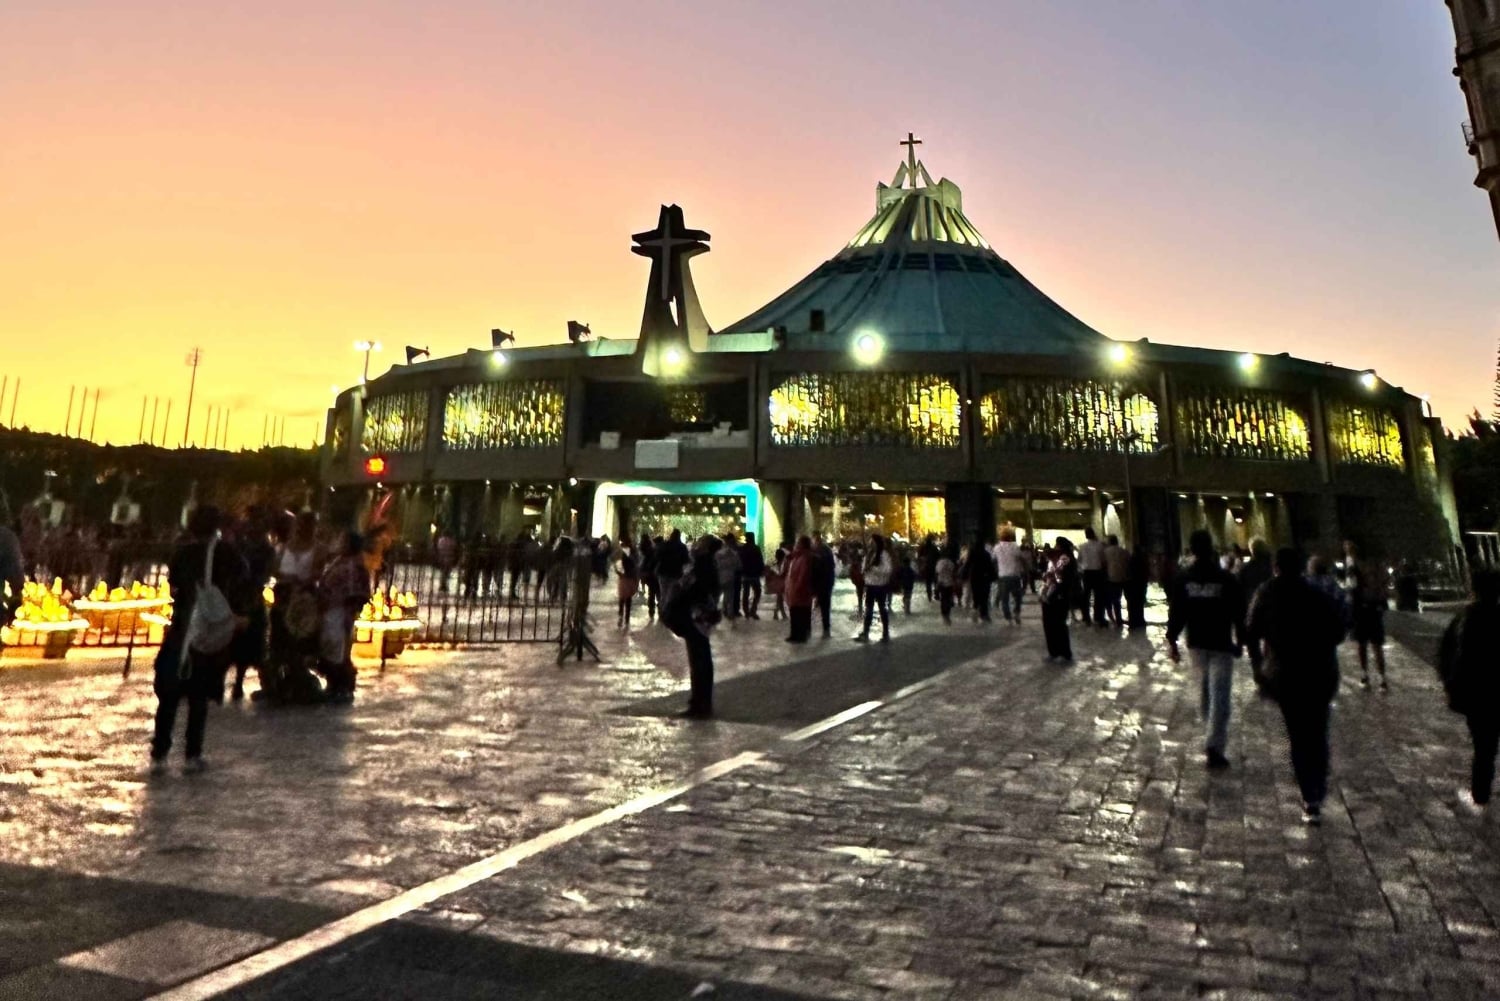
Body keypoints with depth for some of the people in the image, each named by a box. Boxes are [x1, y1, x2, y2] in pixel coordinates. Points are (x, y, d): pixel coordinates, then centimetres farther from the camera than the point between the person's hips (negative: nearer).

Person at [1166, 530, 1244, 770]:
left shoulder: (1182, 579, -5)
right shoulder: (1227, 579, -11)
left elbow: (1176, 613, -4)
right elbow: (1238, 613, -5)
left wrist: (1171, 640, 4)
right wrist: (1240, 641, 7)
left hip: (1196, 642, 3)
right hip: (1221, 644, -3)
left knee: (1204, 688, 22)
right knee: (1219, 694, -4)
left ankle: (1212, 731, 39)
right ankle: (1214, 746, -9)